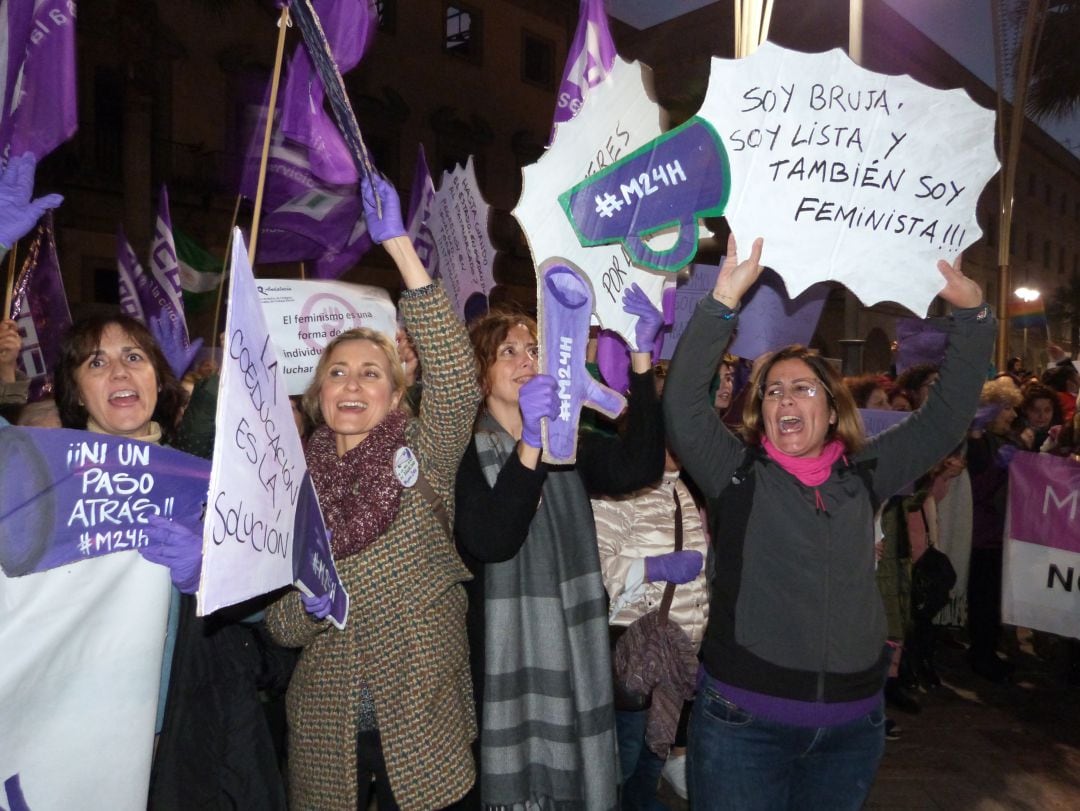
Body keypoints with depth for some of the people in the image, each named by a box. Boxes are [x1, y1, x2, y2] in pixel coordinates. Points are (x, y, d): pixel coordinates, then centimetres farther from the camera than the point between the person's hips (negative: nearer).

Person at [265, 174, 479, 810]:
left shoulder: (421, 456, -6)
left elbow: (456, 375, -24)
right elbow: (279, 623, 6)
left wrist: (400, 246, -28)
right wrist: (310, 607, -18)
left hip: (421, 727, -2)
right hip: (327, 734, 2)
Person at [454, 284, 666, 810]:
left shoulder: (569, 442, 9)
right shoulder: (465, 449, -6)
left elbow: (638, 466, -11)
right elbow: (491, 540, -24)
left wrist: (641, 357, -19)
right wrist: (531, 441, -33)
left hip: (571, 649, 4)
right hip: (501, 655, -4)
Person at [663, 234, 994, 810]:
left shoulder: (864, 474, 5)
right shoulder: (736, 472, -4)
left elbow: (945, 417, 7)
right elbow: (682, 404, -16)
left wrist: (971, 313, -1)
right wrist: (724, 299, -23)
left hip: (852, 722, 3)